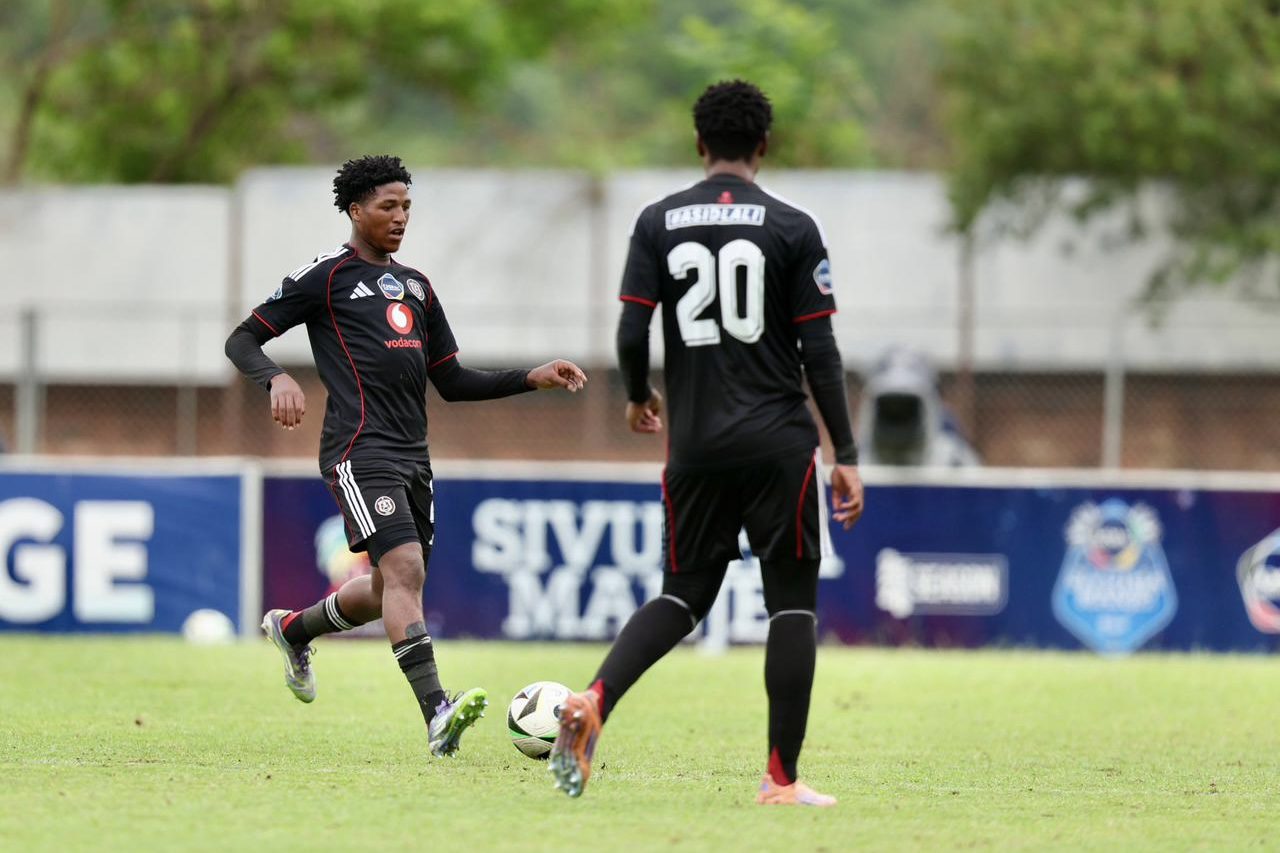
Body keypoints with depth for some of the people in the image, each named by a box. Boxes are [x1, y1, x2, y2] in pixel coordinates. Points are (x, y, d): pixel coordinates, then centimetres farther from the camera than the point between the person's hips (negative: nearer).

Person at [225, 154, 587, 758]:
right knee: (403, 570, -23)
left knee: (391, 590, 13)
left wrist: (534, 378, 12)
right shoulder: (325, 276, 1)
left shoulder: (415, 286, 21)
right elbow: (242, 341, 1)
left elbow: (452, 382, 23)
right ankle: (437, 715, -33)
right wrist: (277, 380, -21)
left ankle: (292, 629, 41)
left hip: (413, 457, 8)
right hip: (361, 452, -8)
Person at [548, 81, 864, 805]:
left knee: (685, 595, 14)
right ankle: (782, 779, 3)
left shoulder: (659, 223, 4)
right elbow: (819, 352, -5)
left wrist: (639, 397, 20)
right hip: (779, 444, -3)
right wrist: (847, 457, 0)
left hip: (696, 445, 3)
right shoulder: (793, 228, -3)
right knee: (793, 603, 6)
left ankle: (594, 702, -13)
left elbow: (632, 334, -1)